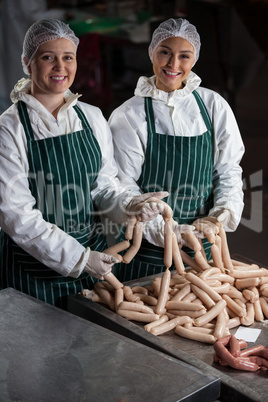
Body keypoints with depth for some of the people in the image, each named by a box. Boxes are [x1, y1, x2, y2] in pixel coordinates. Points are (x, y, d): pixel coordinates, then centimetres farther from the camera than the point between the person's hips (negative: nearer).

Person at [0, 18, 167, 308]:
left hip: (93, 257, 5)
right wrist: (77, 258, -18)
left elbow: (104, 185, 8)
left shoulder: (92, 117, 2)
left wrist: (129, 205, -13)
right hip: (33, 270, -4)